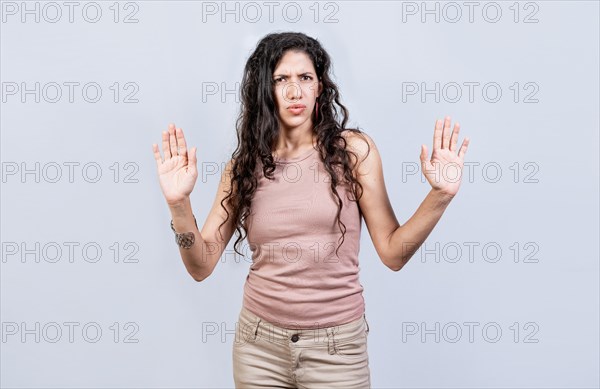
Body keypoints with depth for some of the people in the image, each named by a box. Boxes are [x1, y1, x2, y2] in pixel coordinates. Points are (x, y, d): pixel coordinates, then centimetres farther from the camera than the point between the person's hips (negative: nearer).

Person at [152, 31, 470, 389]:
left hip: (337, 347, -2)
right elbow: (202, 266, -2)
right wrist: (179, 204, -17)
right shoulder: (244, 165, 0)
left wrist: (440, 196, -17)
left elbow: (393, 253, -5)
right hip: (258, 344, 2)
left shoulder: (354, 150, -6)